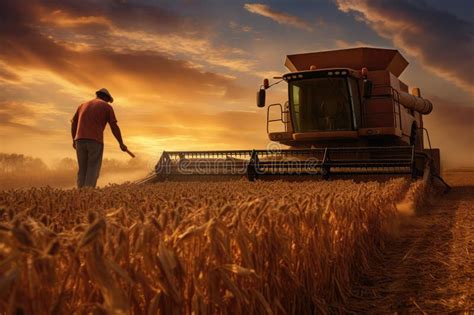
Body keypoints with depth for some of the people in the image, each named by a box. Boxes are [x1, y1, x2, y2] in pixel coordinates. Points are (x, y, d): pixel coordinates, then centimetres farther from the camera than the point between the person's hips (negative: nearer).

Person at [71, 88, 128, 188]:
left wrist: (74, 140, 40)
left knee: (83, 170, 11)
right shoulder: (107, 107, 10)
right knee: (93, 171, -3)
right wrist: (121, 143, 14)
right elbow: (114, 127, 5)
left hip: (80, 140, 4)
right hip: (95, 141, -4)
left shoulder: (83, 105, 24)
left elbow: (73, 124, 27)